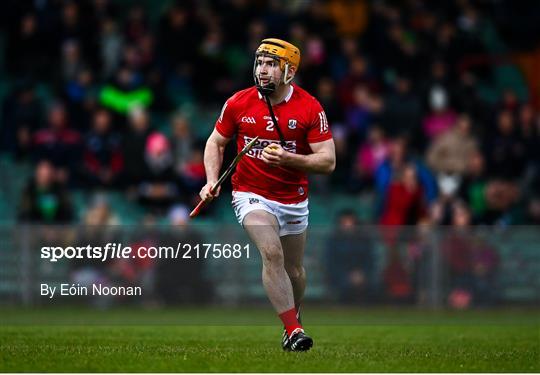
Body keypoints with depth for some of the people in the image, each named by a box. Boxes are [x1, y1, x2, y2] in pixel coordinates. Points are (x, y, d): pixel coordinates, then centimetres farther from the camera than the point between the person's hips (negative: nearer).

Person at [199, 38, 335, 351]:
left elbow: (328, 161, -11)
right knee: (272, 254, -23)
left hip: (294, 200, 1)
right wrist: (212, 180, -6)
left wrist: (288, 158, -26)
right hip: (251, 194, -1)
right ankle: (293, 331, -22)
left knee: (294, 269, 12)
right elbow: (216, 142, 10)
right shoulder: (238, 103, -6)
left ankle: (294, 318, 43)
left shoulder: (310, 108, -10)